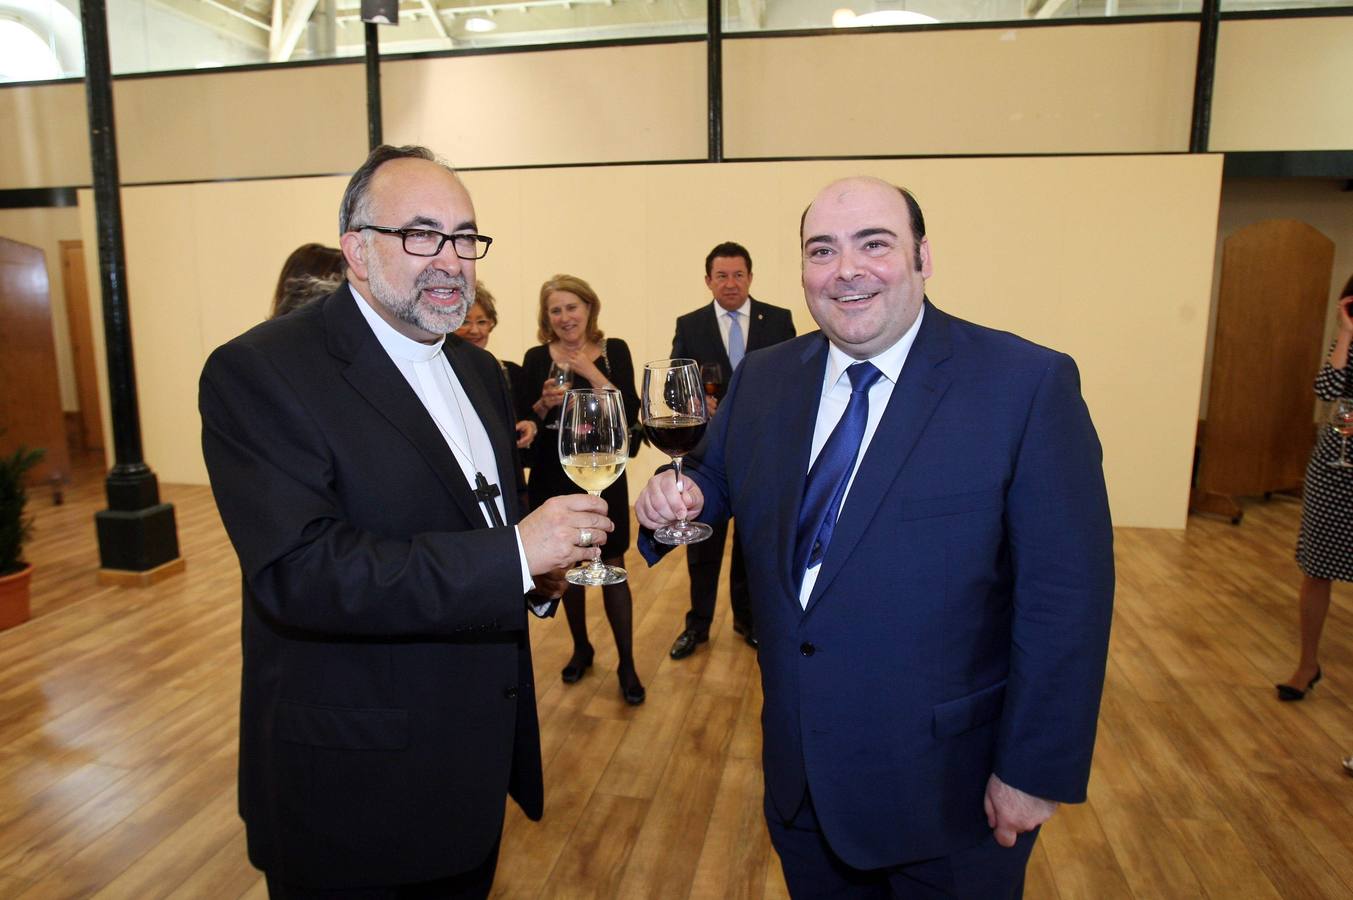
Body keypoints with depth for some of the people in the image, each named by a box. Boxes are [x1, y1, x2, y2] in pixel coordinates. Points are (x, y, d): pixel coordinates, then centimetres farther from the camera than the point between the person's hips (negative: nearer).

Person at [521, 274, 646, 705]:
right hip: (554, 477, 2)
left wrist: (591, 372, -17)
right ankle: (581, 648, 32)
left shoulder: (614, 350, -1)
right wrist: (544, 403, -18)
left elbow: (630, 413, -11)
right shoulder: (536, 358, 1)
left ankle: (627, 664, 11)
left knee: (612, 567, 0)